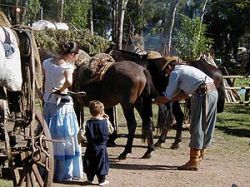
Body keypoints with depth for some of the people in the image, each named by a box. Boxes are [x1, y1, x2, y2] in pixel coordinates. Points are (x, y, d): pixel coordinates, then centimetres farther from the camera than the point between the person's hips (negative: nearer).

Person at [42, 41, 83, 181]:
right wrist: (60, 90, -18)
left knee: (50, 138, 16)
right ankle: (66, 172, 11)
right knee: (66, 139, 5)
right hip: (62, 105, -6)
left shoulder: (47, 63, 5)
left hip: (48, 104, 6)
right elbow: (69, 81, -33)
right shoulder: (67, 66, -15)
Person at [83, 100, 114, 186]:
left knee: (90, 162, 13)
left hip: (90, 146, 2)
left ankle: (90, 178, 21)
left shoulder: (88, 123, -6)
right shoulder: (105, 122, -11)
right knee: (101, 162, 7)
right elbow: (111, 131, 5)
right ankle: (102, 180, 10)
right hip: (101, 146, -2)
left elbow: (87, 134, -2)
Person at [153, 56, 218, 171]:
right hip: (214, 91, 9)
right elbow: (185, 94, 26)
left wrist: (158, 100, 21)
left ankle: (193, 162, 0)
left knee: (197, 128, -4)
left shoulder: (175, 72, 0)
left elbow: (167, 96, 3)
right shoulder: (185, 69, 27)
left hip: (203, 93, -9)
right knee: (206, 128, 15)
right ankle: (199, 157, 25)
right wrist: (168, 99, 26)